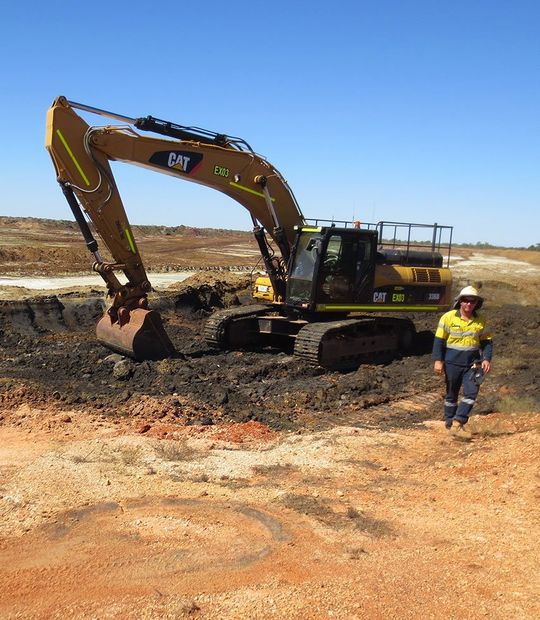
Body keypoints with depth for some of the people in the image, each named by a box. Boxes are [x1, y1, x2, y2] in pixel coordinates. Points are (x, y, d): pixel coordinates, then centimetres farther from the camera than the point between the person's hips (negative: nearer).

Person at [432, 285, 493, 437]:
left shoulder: (481, 321, 3)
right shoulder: (448, 317, -6)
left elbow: (487, 341, 9)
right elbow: (439, 340, -4)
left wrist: (486, 359, -6)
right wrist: (438, 360, -10)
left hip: (472, 364, 2)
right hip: (452, 362, -2)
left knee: (471, 393, -10)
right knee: (451, 395, 10)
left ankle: (457, 423, -4)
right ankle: (449, 423, 23)